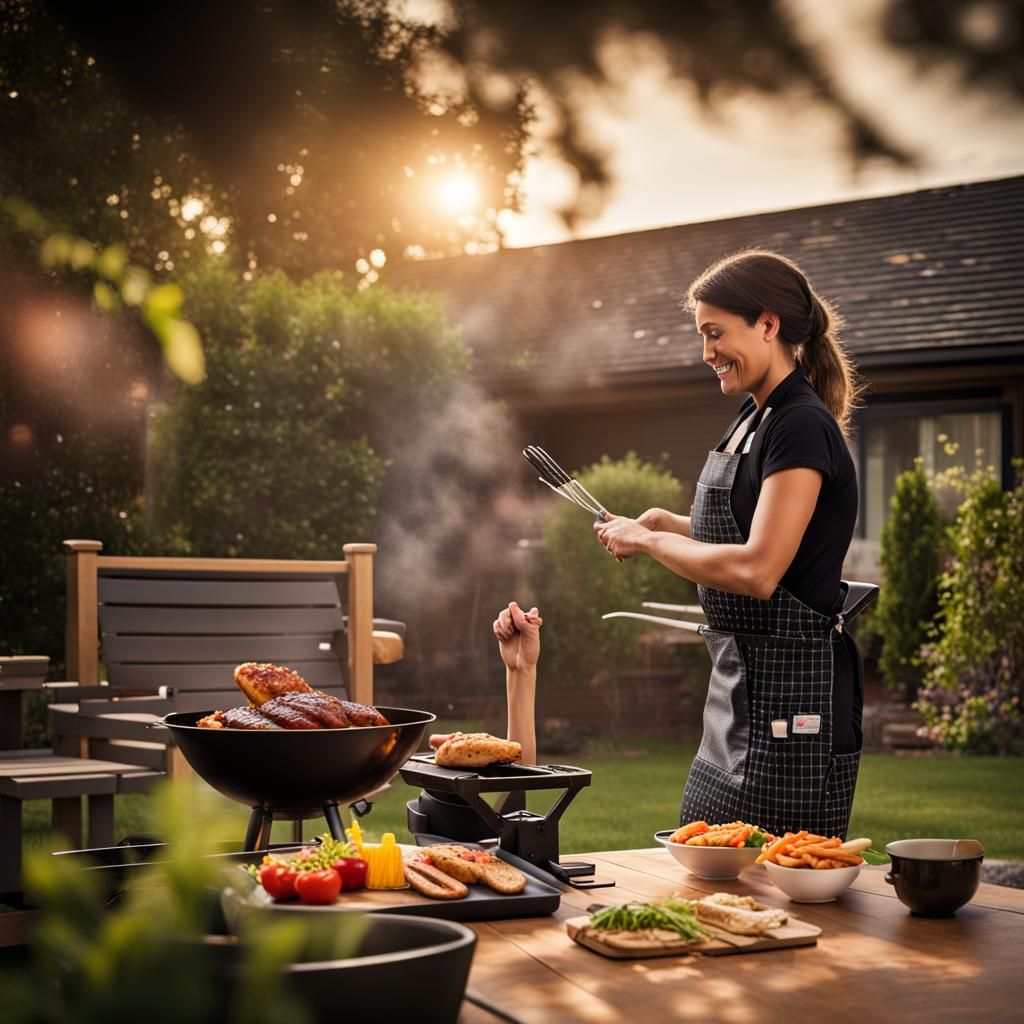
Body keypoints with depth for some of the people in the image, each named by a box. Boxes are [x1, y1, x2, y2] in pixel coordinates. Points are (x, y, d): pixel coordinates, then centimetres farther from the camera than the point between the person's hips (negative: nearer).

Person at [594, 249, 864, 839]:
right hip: (740, 679, 10)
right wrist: (666, 524, 8)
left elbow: (756, 571, -24)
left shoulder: (802, 426, -17)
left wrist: (650, 541, -13)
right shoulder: (755, 420, 13)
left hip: (793, 685, -10)